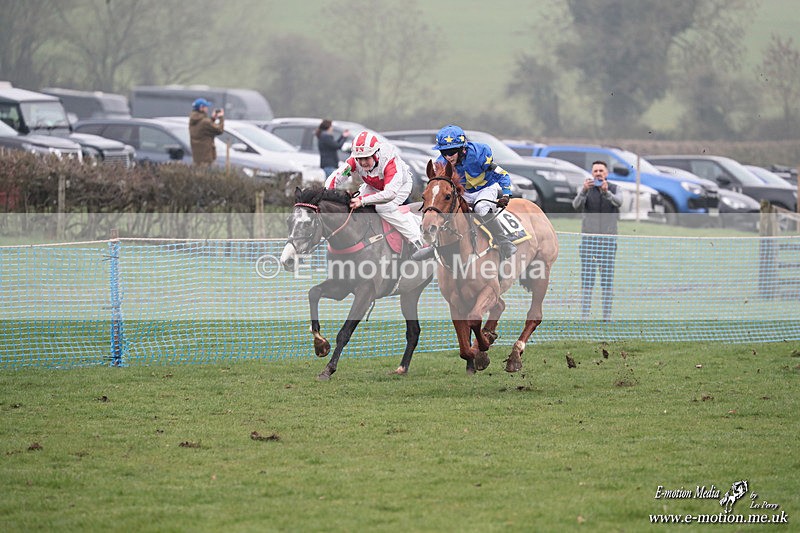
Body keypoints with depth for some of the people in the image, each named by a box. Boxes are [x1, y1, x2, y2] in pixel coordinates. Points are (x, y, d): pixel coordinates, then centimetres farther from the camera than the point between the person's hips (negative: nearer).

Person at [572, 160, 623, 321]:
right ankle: (584, 317, -1)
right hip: (589, 239, 0)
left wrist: (606, 192, -44)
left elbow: (618, 202, -23)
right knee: (587, 279, -3)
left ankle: (607, 317, 6)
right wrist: (584, 190, -40)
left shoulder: (615, 190, 1)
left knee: (607, 279, 0)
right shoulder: (585, 190, 1)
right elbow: (577, 205, -20)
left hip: (608, 240, 0)